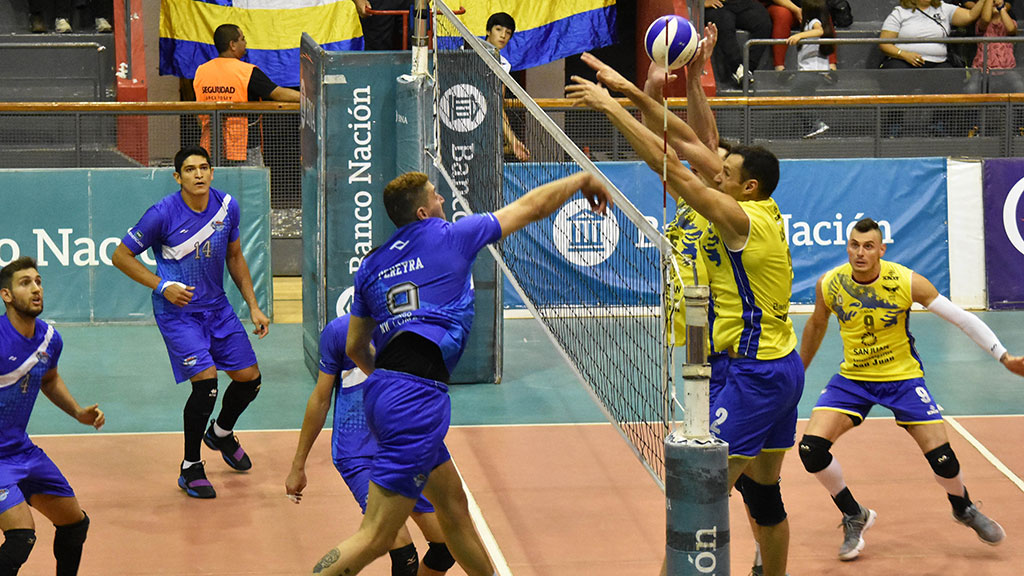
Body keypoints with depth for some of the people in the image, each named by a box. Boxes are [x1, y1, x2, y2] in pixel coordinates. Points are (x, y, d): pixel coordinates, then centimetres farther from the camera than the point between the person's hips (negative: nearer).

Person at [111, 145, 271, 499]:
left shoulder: (227, 207, -3)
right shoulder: (163, 214, -18)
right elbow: (121, 256, -9)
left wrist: (253, 306, 8)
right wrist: (162, 286, -18)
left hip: (217, 307, 6)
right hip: (177, 311, -6)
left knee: (249, 378, 7)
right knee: (206, 381, -20)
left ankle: (221, 433, 40)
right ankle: (190, 469, -1)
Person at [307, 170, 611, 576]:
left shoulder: (372, 265, 16)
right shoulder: (450, 237, 0)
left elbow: (355, 348, 23)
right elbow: (532, 207, 9)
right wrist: (582, 180, 25)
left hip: (382, 390, 8)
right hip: (416, 400, -8)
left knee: (453, 504, 21)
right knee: (375, 539, -10)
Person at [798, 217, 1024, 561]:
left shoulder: (907, 282, -19)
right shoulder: (829, 285, -12)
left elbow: (961, 318, -13)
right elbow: (817, 325, 11)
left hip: (903, 378, -2)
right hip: (852, 378, 2)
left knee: (941, 456, -9)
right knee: (811, 447, -17)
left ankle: (964, 509, 27)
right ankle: (855, 517, 8)